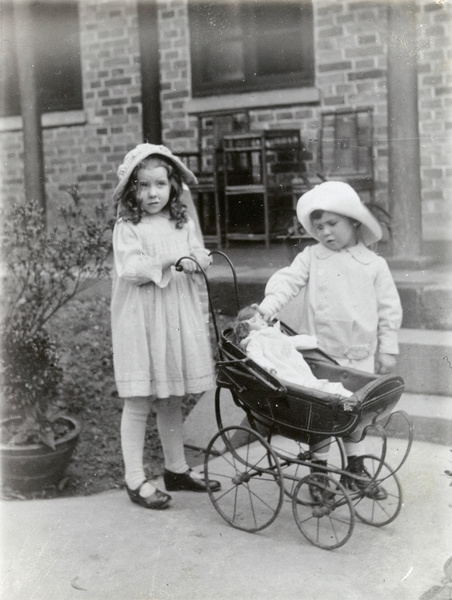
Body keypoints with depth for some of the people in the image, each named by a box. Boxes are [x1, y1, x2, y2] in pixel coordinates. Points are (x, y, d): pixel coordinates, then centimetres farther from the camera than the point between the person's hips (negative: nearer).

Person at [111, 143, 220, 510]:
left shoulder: (183, 225, 11)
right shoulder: (128, 227, -4)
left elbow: (200, 263, 7)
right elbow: (130, 270, -16)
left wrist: (195, 261, -16)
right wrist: (169, 262, -25)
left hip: (179, 319, 5)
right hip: (140, 321, -5)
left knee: (173, 400, 15)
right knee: (138, 403, 1)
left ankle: (177, 469, 29)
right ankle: (135, 479, 10)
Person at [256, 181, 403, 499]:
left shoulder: (374, 264, 1)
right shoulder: (311, 258, 0)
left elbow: (389, 308, 4)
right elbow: (287, 281, -10)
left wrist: (388, 348, 3)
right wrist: (266, 308, -27)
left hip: (360, 353, 1)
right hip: (320, 352, -1)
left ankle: (356, 467, 28)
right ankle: (319, 468, 19)